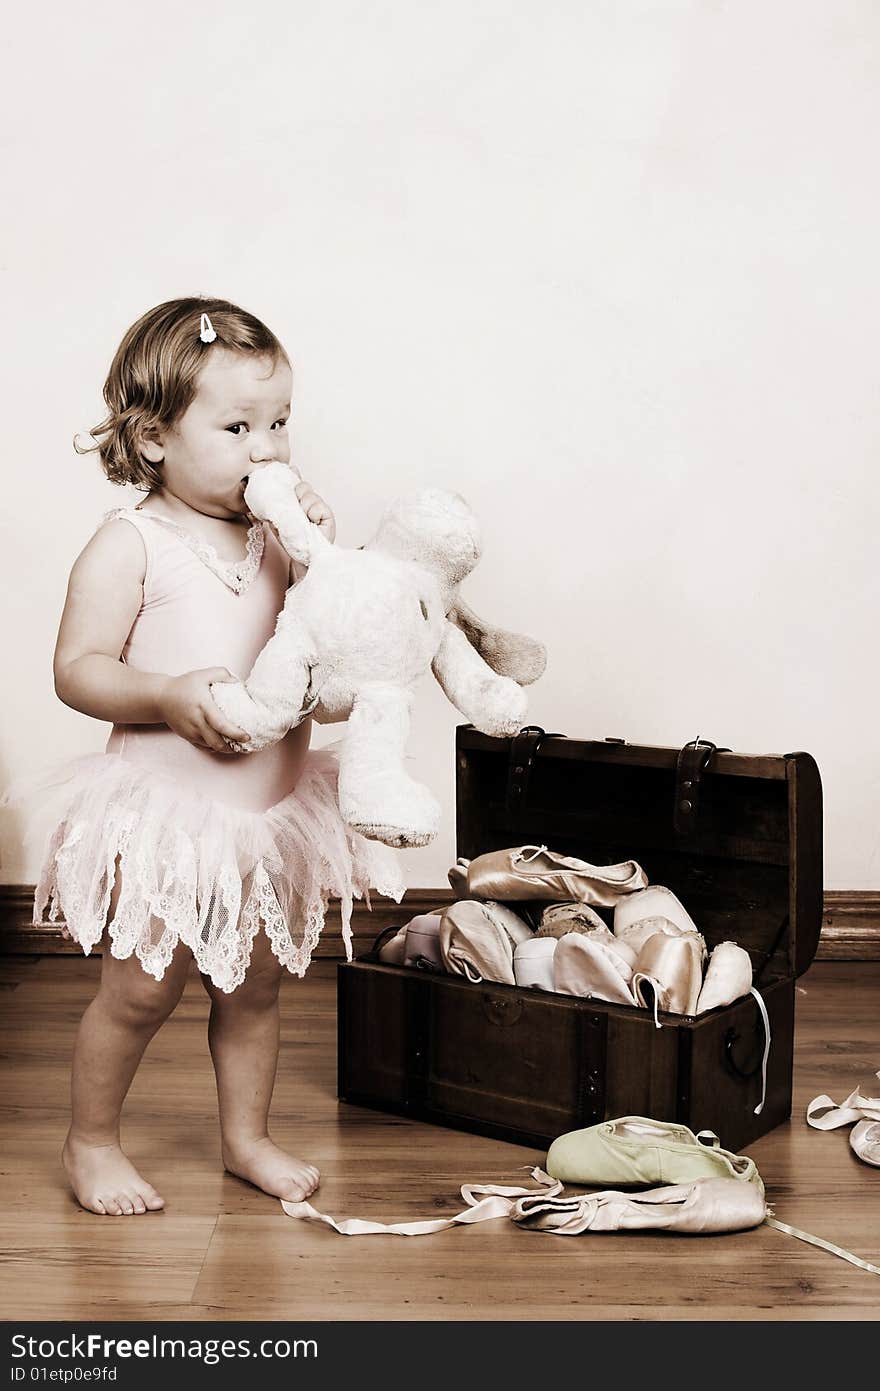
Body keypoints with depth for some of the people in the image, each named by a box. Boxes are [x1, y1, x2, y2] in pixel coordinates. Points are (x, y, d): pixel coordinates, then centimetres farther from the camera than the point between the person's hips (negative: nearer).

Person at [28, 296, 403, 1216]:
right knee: (141, 989, 3)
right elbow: (77, 668, -14)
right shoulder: (131, 545, -12)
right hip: (163, 810, -5)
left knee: (256, 984, 16)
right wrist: (169, 697, -29)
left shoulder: (276, 536, 4)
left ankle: (246, 1138, 34)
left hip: (274, 809, 6)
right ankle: (90, 1142, 26)